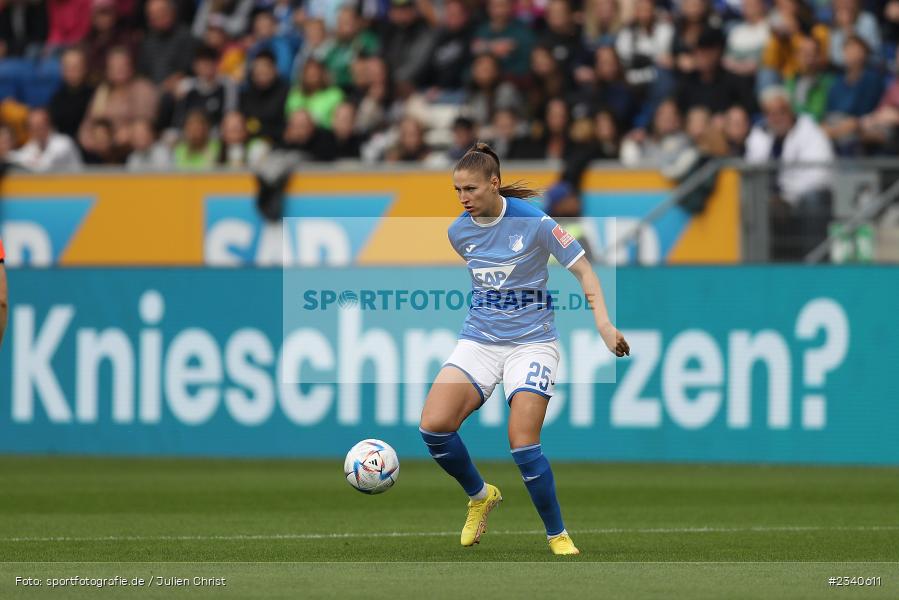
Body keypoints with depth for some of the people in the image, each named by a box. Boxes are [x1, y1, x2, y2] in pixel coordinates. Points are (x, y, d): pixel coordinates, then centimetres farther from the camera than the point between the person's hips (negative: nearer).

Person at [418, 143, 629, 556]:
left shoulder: (533, 222, -12)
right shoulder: (459, 232, 2)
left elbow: (583, 271, -7)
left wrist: (603, 323, -17)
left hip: (531, 343, -4)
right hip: (478, 341, 4)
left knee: (523, 443, -18)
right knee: (433, 425, -16)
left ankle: (557, 535, 1)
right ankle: (480, 496, 11)